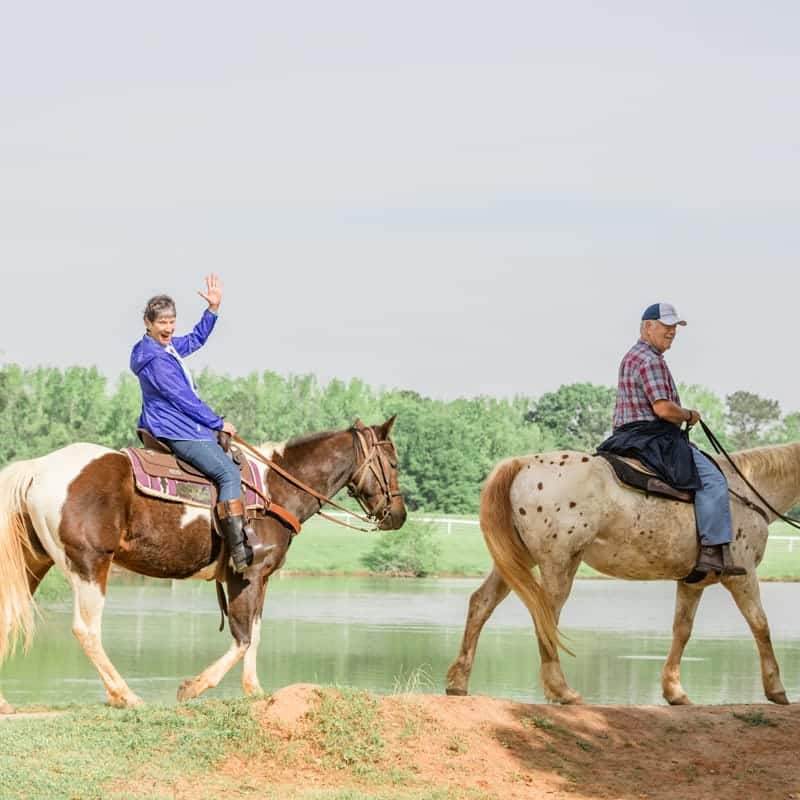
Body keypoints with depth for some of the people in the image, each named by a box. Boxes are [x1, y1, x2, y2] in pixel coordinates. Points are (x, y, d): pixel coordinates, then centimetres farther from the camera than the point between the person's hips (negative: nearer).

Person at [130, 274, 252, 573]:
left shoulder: (169, 347, 12)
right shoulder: (155, 358, -19)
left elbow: (196, 339, 31)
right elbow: (183, 399, -18)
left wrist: (213, 309, 18)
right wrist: (218, 423, -10)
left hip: (185, 425, 12)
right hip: (176, 430, -12)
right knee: (229, 472, -19)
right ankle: (240, 553, -28)